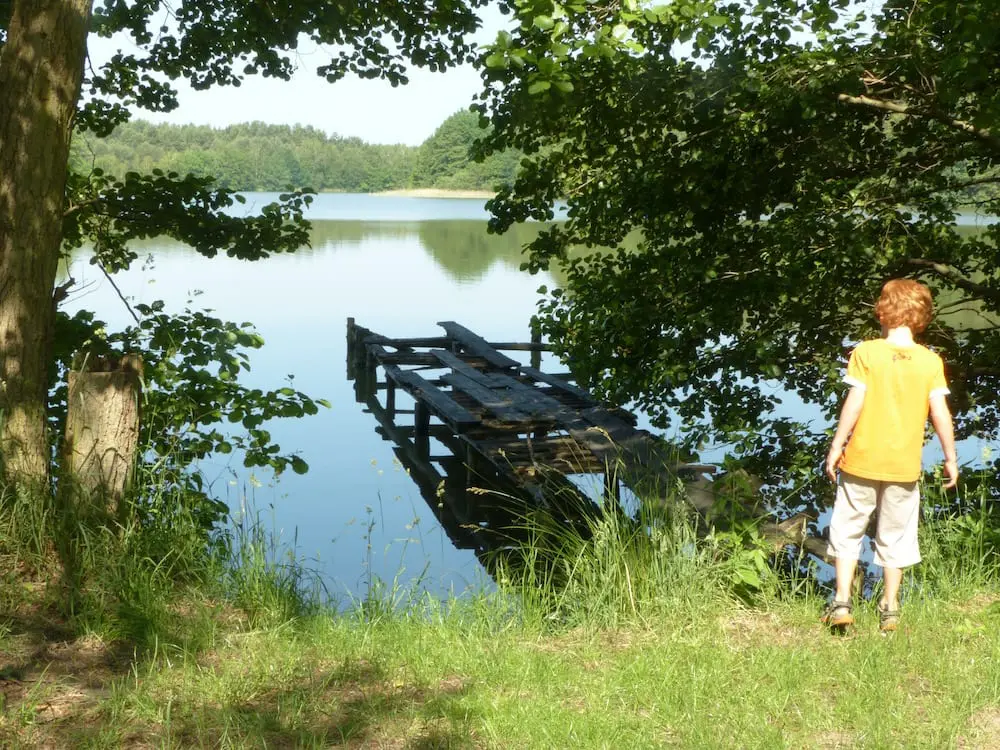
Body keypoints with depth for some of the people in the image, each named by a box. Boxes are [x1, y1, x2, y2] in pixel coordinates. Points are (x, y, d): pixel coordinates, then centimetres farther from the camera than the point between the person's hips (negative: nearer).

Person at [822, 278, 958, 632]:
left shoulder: (866, 352, -9)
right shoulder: (931, 361, -3)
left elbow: (854, 403, -12)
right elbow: (940, 411, -4)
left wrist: (836, 445, -4)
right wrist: (951, 457, 5)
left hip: (862, 460, -2)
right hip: (905, 466, 2)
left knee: (847, 529, 11)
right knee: (895, 536, 14)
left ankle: (842, 601, 6)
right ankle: (889, 608, 19)